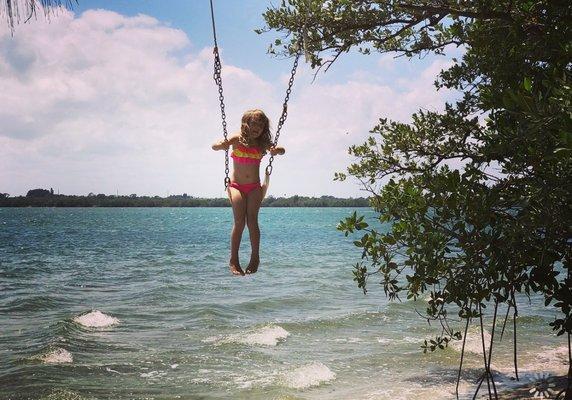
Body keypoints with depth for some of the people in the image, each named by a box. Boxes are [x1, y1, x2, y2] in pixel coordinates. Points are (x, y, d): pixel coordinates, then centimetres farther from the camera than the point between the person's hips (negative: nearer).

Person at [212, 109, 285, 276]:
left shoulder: (262, 143, 6)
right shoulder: (237, 139, -1)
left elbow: (282, 150, 5)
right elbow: (214, 146, -8)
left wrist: (277, 150, -20)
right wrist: (222, 145, -32)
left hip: (254, 187, 2)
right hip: (236, 185, -2)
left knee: (252, 219, -13)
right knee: (239, 221, -15)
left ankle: (255, 258, -9)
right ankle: (233, 260, -12)